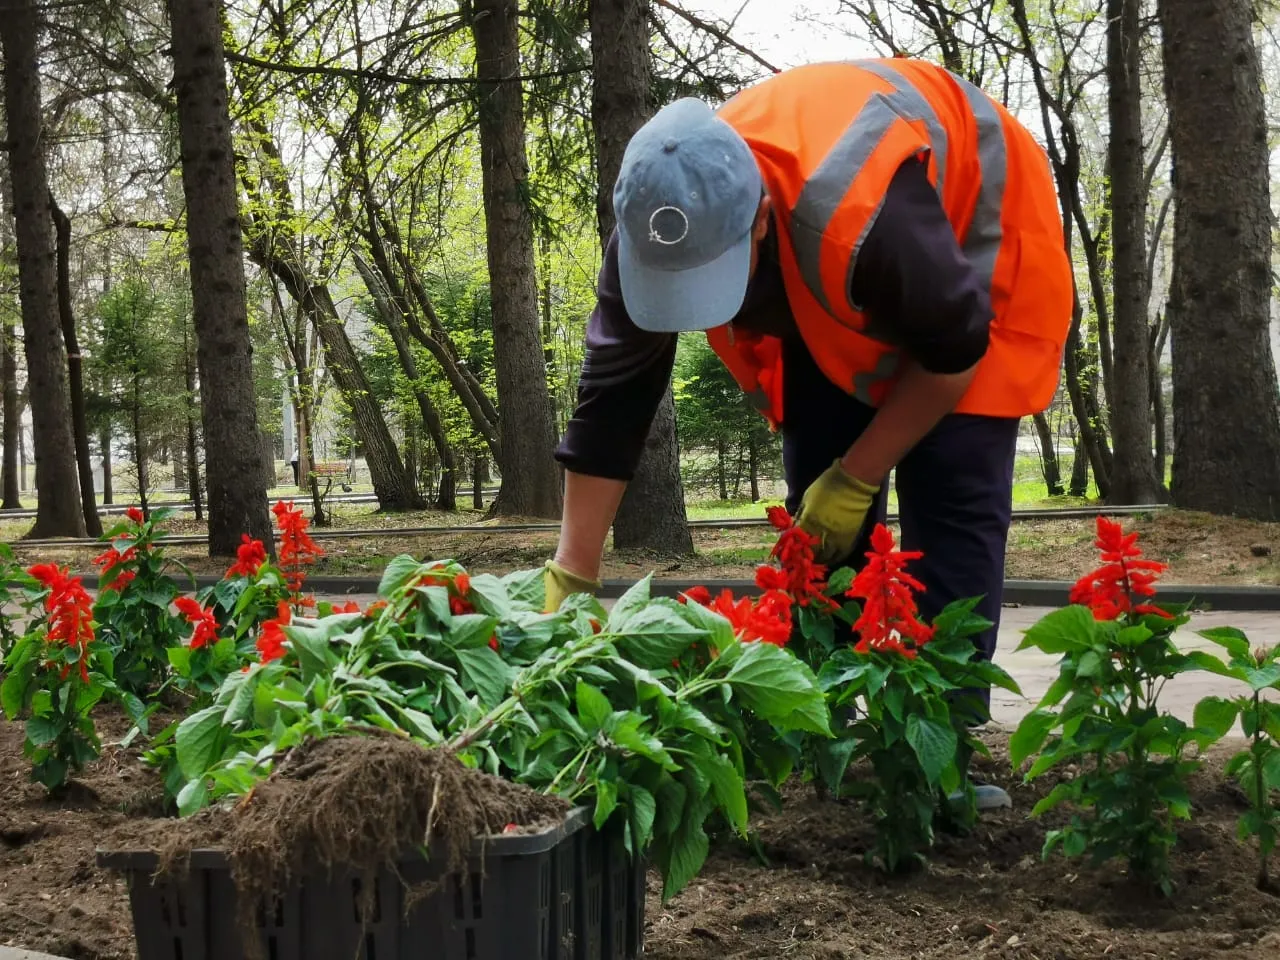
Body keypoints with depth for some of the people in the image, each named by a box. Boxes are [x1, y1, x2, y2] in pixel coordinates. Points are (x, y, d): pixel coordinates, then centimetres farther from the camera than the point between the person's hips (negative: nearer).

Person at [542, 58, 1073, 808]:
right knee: (818, 503, -1)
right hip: (831, 300, 5)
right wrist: (570, 584, -21)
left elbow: (954, 349, -27)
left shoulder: (863, 214, -46)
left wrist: (856, 481, -20)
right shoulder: (660, 228, -28)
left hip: (981, 241, -5)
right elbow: (610, 405, -21)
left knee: (951, 498, -15)